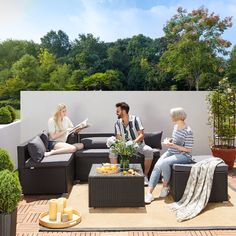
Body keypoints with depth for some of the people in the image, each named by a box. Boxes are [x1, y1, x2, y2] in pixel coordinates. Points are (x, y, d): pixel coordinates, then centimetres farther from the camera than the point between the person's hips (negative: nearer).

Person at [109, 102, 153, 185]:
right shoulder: (118, 123, -1)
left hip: (138, 144, -2)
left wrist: (134, 142, -32)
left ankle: (145, 175, -15)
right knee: (112, 150, -24)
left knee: (149, 151, -31)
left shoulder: (135, 119, -11)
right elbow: (118, 138, -3)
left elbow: (142, 135, -14)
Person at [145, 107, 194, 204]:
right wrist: (169, 140, 2)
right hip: (171, 152, 7)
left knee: (164, 162, -33)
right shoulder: (175, 126, 7)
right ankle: (149, 193, -22)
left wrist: (173, 145, -20)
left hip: (184, 155, -7)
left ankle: (165, 187, -8)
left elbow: (188, 149, -17)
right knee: (157, 166, -17)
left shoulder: (188, 132, -18)